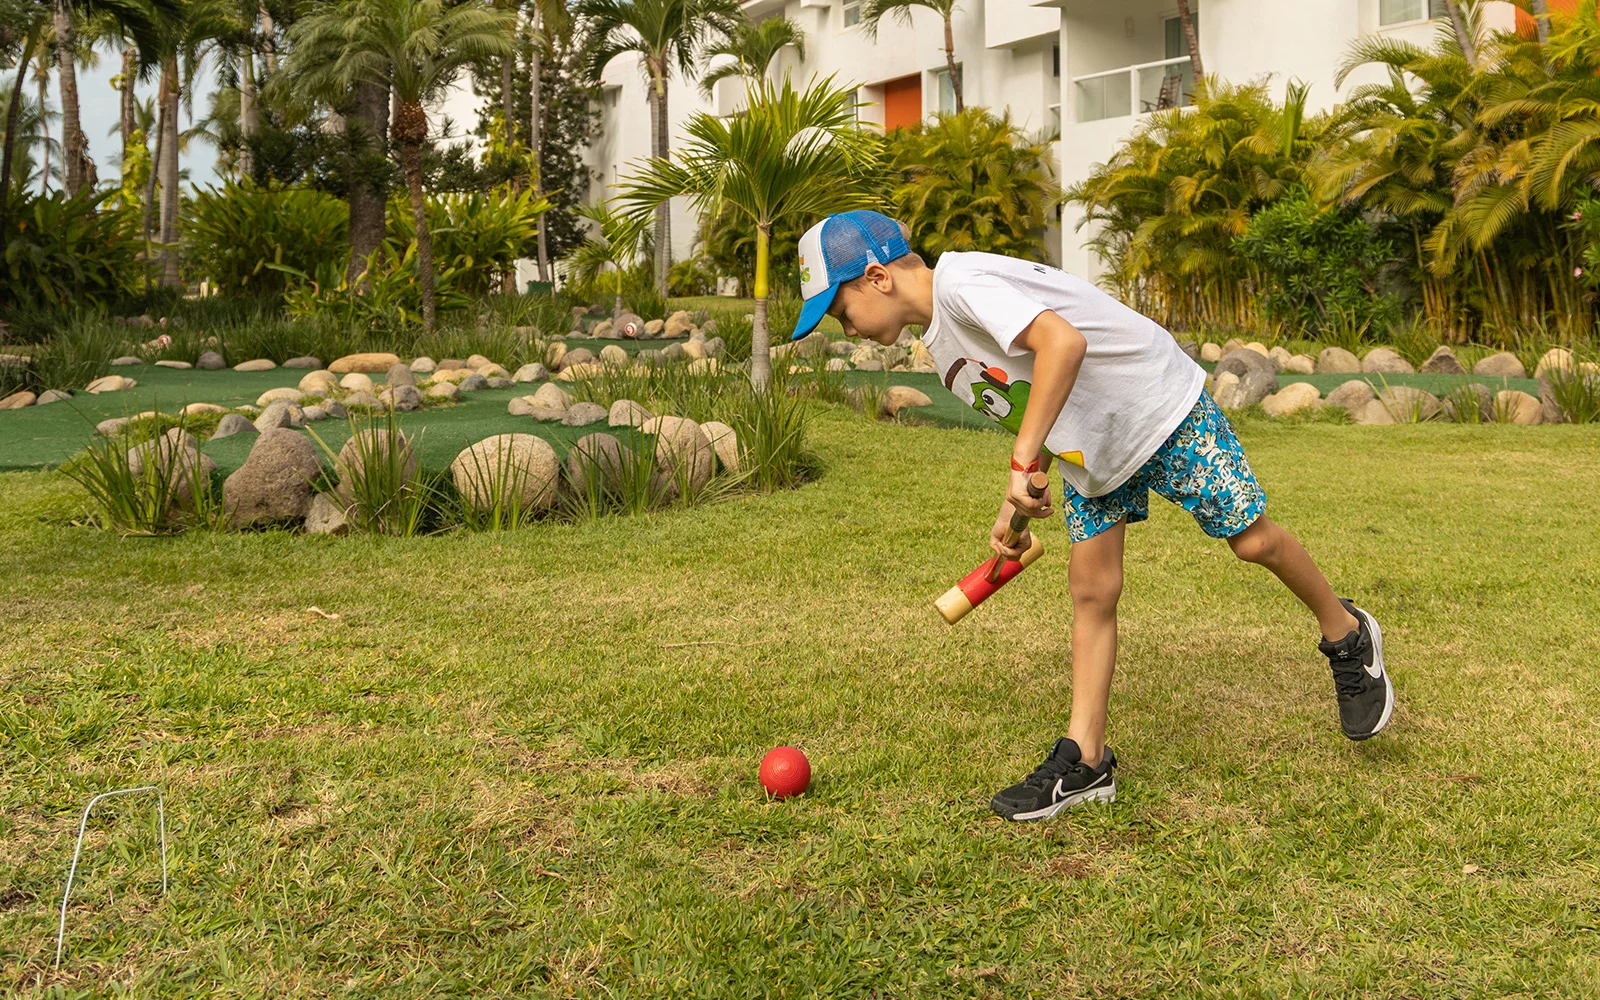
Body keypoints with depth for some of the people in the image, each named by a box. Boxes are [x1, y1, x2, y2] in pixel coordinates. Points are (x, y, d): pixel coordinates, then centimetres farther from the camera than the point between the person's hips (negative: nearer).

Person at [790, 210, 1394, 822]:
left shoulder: (961, 282, -27)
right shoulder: (942, 343, 5)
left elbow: (1064, 342, -41)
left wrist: (1023, 463, -38)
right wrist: (1015, 506, 6)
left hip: (1159, 405, -8)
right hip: (1088, 448, 9)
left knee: (1251, 540, -1)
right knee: (1091, 587, 2)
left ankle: (1347, 637, 28)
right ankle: (1085, 761, 4)